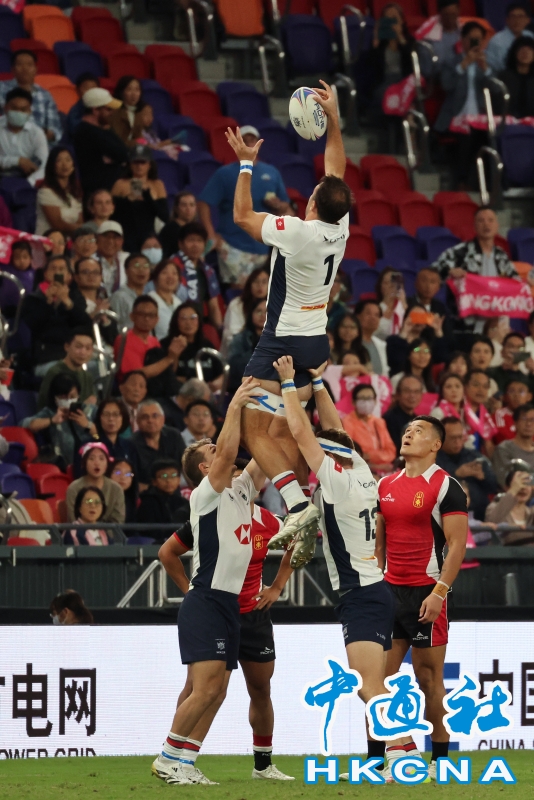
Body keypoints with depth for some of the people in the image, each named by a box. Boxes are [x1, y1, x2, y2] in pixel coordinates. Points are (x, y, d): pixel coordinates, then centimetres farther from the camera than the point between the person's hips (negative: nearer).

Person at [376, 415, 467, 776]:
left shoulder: (446, 487, -7)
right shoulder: (386, 486, 13)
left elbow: (457, 545, -11)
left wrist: (438, 593, -18)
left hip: (426, 594, -6)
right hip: (390, 592, 6)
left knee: (429, 677, -2)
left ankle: (440, 760, 6)